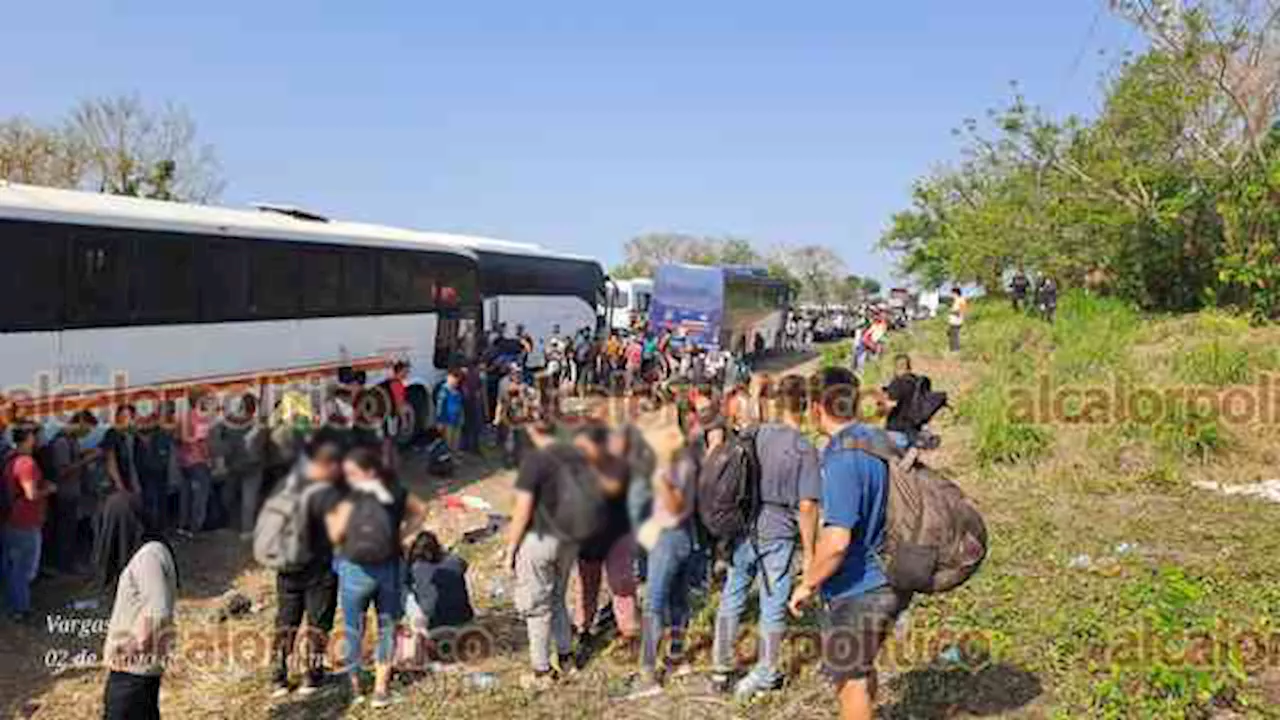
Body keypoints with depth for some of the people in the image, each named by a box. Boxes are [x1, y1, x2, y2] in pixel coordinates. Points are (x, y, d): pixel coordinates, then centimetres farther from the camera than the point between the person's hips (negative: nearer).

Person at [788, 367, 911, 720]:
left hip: (855, 592, -8)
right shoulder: (876, 439, 1)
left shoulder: (841, 459, -26)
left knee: (850, 678, 10)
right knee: (861, 669, 27)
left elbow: (836, 541, -31)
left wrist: (807, 585, -15)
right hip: (882, 582, 9)